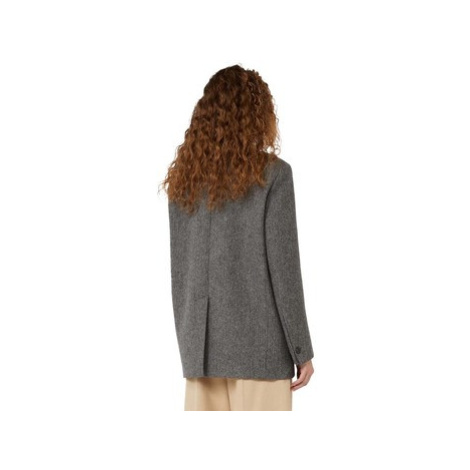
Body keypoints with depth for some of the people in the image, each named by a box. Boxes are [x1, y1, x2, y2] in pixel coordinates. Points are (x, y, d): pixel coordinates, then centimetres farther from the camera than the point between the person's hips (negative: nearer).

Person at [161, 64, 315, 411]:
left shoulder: (185, 179, 6)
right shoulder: (272, 173, -8)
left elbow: (179, 271, 9)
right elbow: (283, 268, -10)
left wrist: (189, 344, 16)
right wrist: (302, 350, -4)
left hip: (203, 347, 5)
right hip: (257, 345, -5)